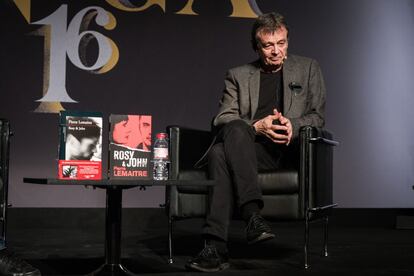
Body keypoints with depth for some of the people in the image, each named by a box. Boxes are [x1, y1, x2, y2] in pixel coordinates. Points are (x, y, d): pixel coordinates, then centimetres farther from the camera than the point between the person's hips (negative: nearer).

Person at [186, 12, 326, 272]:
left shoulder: (308, 68, 19)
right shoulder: (238, 75, 20)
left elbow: (318, 116, 12)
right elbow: (222, 119, 6)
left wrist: (292, 124, -10)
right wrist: (256, 126, -13)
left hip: (287, 148, -2)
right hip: (247, 147, 2)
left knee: (221, 154, -33)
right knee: (230, 136, -36)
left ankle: (216, 245, -38)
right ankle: (252, 214, -42)